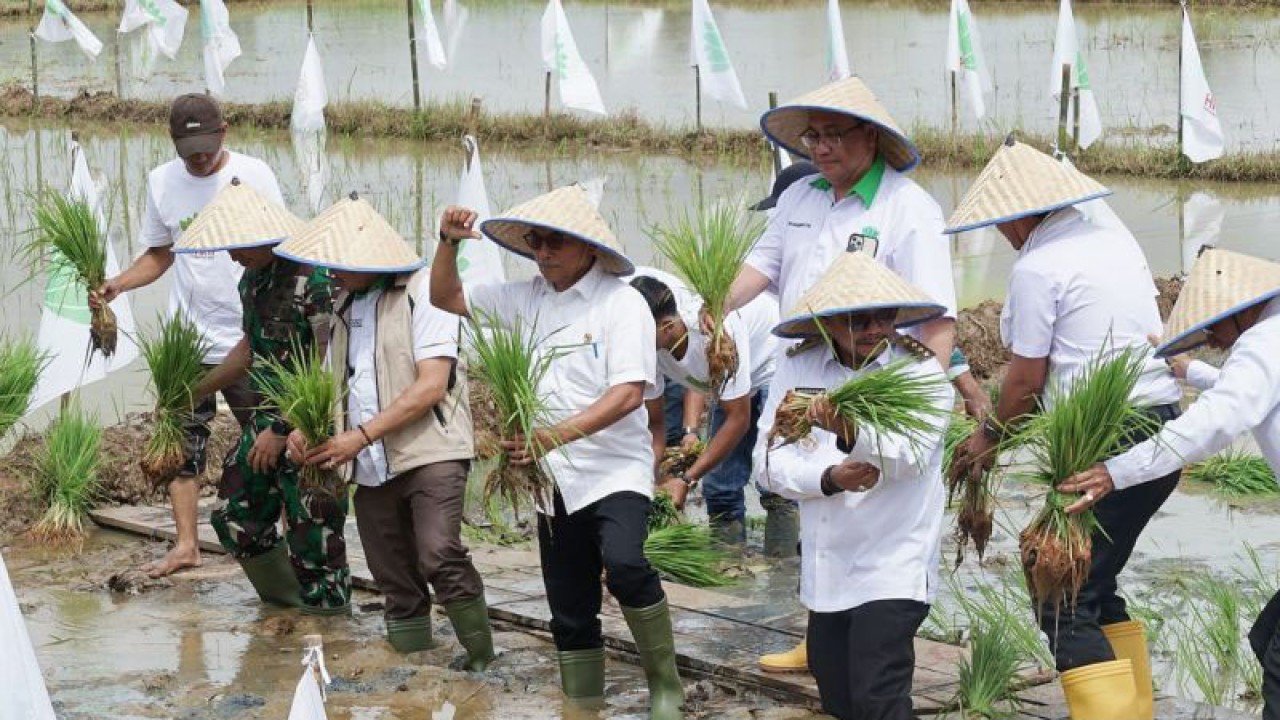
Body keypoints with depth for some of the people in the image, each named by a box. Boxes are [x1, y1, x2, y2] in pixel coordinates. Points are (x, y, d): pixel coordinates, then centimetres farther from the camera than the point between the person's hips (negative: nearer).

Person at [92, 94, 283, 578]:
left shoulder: (253, 175, -5)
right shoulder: (162, 182, 5)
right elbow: (159, 256, 15)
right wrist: (115, 285, -3)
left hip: (249, 341, -3)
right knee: (182, 445, 4)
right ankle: (186, 545, 11)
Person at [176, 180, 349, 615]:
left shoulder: (315, 278, -20)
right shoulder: (254, 278, 10)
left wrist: (281, 429, -20)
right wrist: (193, 392, 26)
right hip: (269, 421, 10)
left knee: (311, 536, -5)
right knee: (233, 517, 13)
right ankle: (288, 603, 26)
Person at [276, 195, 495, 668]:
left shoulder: (424, 291, -7)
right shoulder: (346, 304, 16)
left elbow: (431, 386, -15)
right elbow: (336, 382, 23)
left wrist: (360, 436, -17)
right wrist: (307, 428, 1)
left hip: (431, 451, -7)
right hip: (372, 467, 7)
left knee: (440, 557, -24)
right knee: (397, 586, 8)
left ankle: (482, 665, -14)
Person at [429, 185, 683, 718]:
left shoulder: (621, 302, -10)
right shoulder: (526, 299, 8)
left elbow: (629, 393, -19)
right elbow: (445, 298, 19)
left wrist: (555, 435, -28)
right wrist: (448, 243, 0)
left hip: (614, 470, -6)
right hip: (555, 480, 7)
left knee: (623, 564, -32)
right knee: (570, 613, 11)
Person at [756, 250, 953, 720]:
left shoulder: (922, 372, -8)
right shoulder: (798, 371, 1)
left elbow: (910, 454, -23)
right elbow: (769, 460, -3)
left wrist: (852, 435, -43)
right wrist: (830, 478, -21)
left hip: (893, 567, -5)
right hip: (826, 569, 5)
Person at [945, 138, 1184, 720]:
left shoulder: (1036, 267, -11)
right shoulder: (1118, 243, 13)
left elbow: (1027, 380, -8)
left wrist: (990, 437, 12)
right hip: (1163, 428, 9)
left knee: (1064, 603, -5)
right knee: (1095, 583, 20)